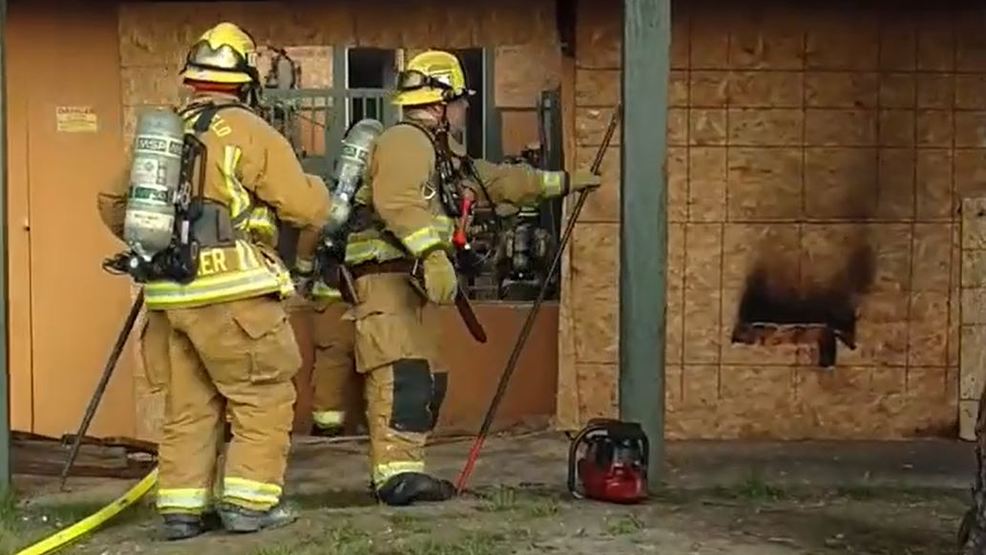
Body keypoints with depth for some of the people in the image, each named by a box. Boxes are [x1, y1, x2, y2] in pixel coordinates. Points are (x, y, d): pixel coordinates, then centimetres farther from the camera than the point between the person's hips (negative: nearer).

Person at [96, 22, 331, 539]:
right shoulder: (248, 131, -6)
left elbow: (112, 202, 19)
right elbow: (306, 209, -8)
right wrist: (318, 188, 14)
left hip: (169, 292, 6)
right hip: (230, 291, -6)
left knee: (187, 404, 13)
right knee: (265, 397, 5)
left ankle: (182, 507, 13)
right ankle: (249, 502, 2)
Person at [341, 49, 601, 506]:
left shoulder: (442, 154, 23)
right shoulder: (406, 141, -10)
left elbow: (496, 180, 34)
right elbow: (398, 201, -27)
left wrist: (561, 182, 39)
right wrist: (434, 254, -37)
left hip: (407, 282, 11)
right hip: (385, 276, -11)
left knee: (428, 379, 10)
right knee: (403, 373, -20)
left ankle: (394, 471, 12)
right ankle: (396, 472, -26)